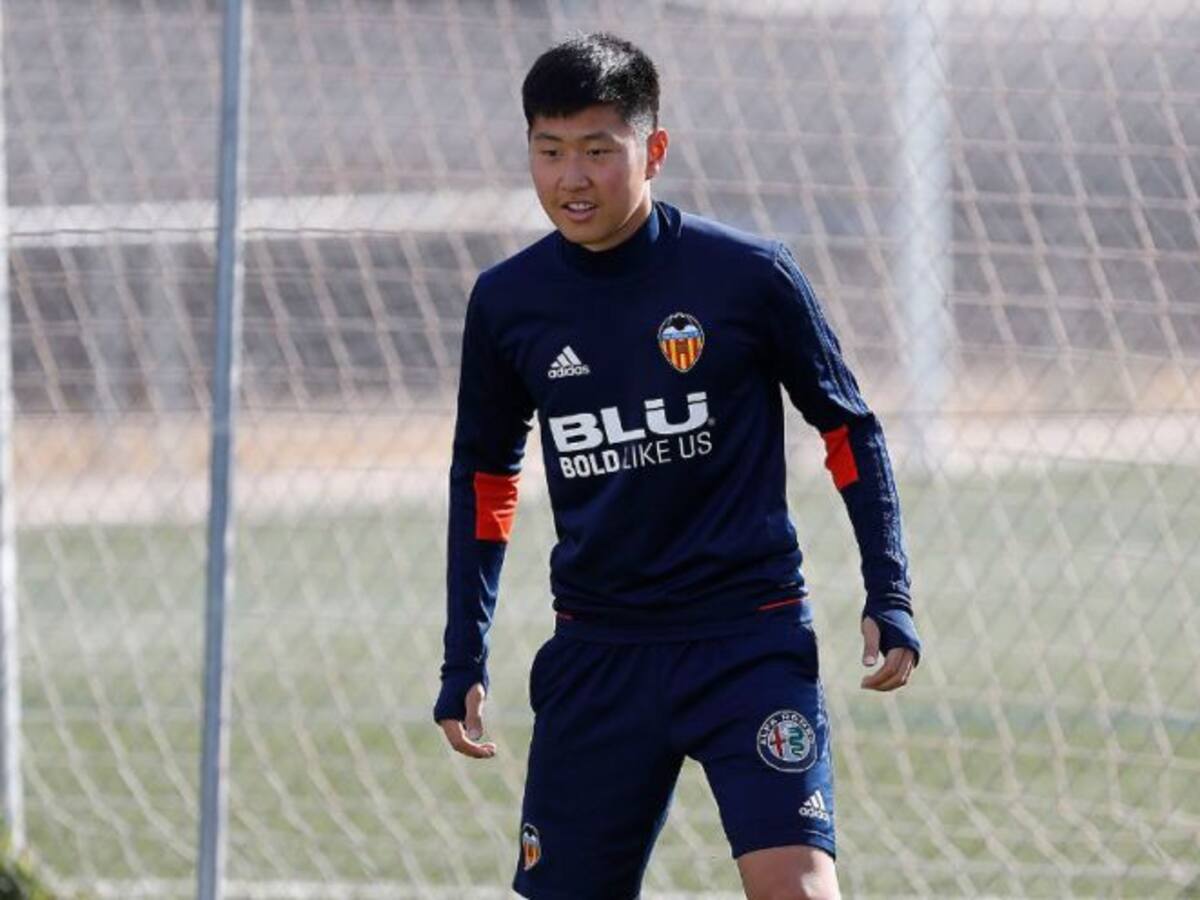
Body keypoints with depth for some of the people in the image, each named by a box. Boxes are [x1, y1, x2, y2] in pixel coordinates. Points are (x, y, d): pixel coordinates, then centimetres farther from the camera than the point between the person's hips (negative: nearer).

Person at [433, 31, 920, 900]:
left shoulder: (749, 274, -7)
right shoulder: (508, 301, 1)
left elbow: (849, 430, 4)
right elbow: (485, 474, 15)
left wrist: (889, 599, -3)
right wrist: (464, 661, 12)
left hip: (752, 639, -3)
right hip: (597, 656, 3)